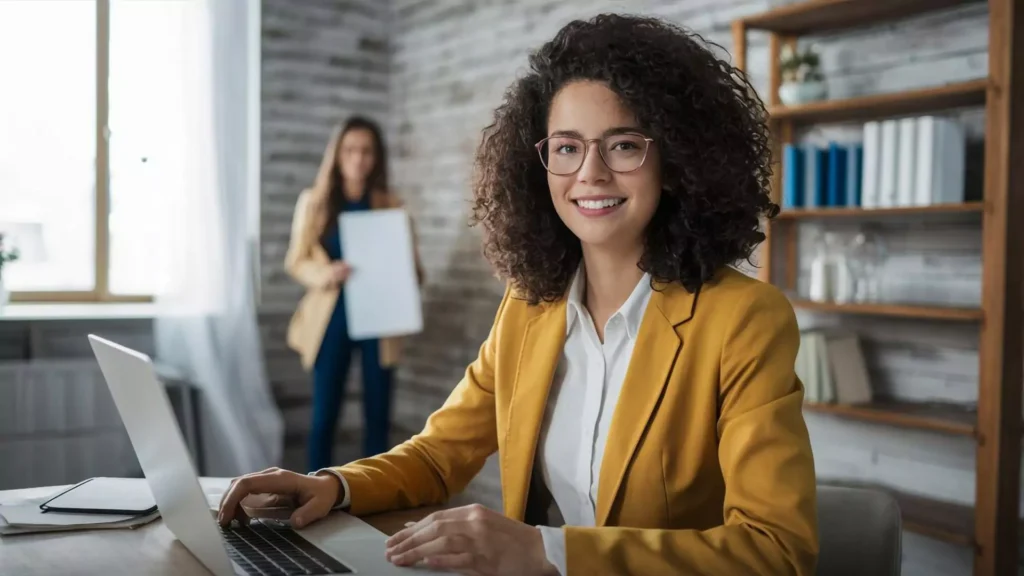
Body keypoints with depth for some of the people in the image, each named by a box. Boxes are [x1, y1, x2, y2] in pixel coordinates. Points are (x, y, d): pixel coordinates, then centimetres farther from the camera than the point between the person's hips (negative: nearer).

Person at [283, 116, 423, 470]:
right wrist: (325, 274, -17)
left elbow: (410, 266, 4)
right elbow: (295, 261, 3)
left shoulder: (390, 205, 4)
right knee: (324, 415, 2)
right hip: (331, 318, -1)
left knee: (378, 415, 6)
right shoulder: (314, 201, 2)